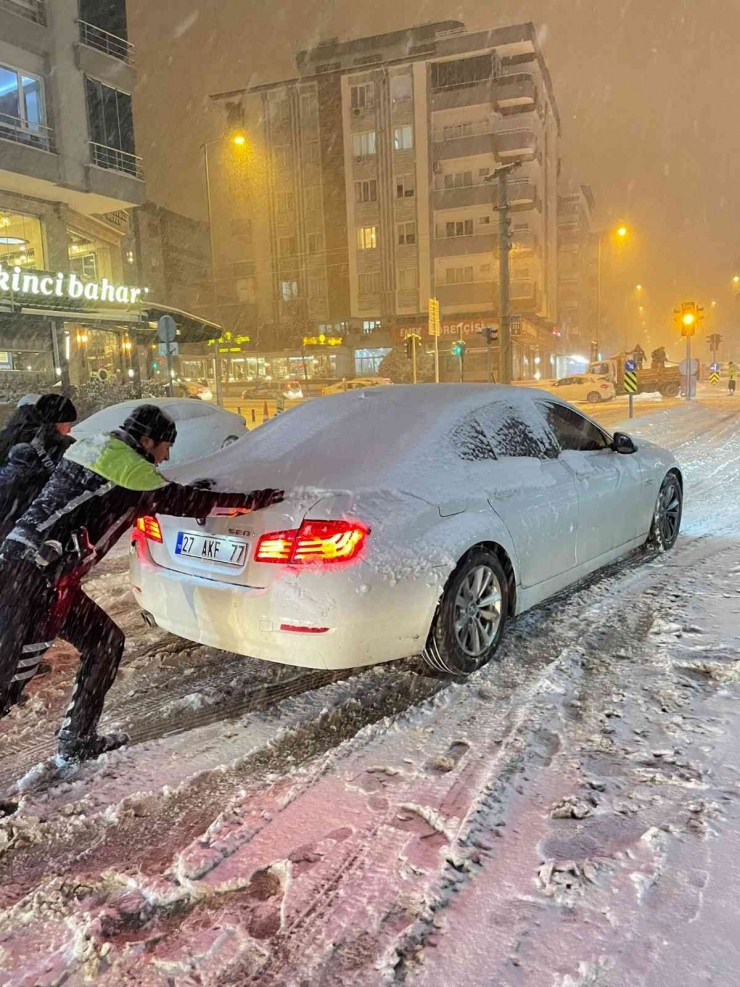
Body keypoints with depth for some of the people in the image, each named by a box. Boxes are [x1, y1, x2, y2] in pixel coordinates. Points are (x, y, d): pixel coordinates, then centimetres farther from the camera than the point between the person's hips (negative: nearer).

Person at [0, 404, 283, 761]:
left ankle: (77, 740, 22)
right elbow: (186, 503, -3)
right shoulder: (130, 468, -9)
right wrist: (263, 498, 3)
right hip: (35, 577, -9)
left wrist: (192, 492, 31)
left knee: (105, 643, 15)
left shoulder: (93, 450, 17)